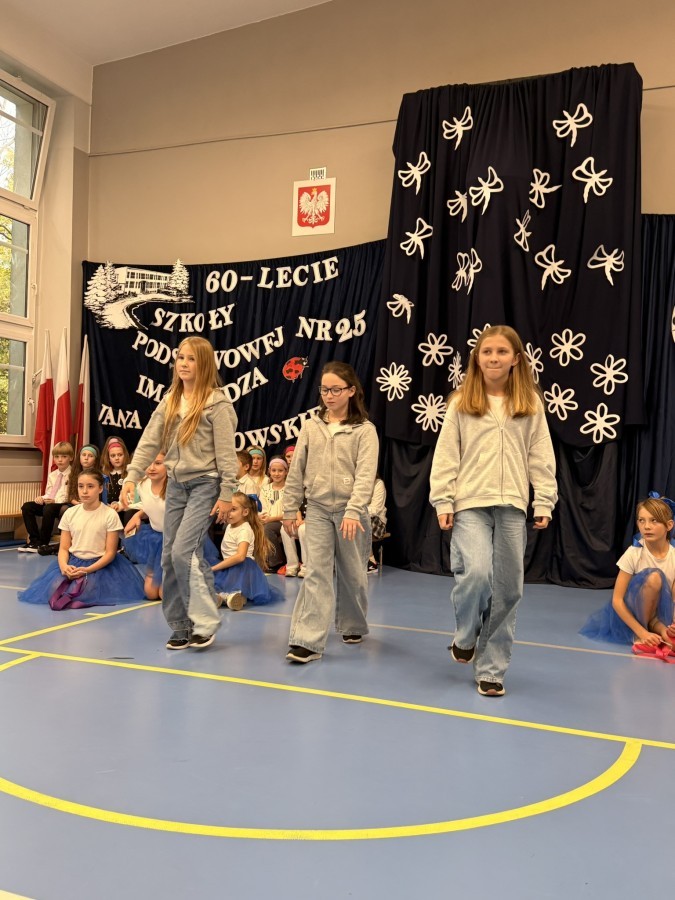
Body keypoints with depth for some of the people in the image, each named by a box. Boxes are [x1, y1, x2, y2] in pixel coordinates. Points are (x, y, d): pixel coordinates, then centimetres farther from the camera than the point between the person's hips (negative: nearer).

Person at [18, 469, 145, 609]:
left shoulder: (110, 514, -9)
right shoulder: (70, 513, 3)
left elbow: (110, 552, -9)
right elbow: (64, 548, 4)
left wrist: (87, 570, -22)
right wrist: (64, 566, -19)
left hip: (99, 564, -3)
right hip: (73, 562, 3)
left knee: (85, 591, -31)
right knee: (54, 589, -23)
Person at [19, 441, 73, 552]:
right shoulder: (52, 475, 18)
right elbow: (48, 493, 17)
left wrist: (55, 500, -22)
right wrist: (42, 498, -5)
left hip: (64, 505, -7)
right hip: (49, 503, 8)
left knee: (48, 509, -36)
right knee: (27, 507, -11)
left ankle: (43, 542, -22)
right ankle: (34, 539, -12)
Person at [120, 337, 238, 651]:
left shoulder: (217, 403, -9)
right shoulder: (169, 400, 9)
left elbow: (226, 452, -11)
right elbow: (149, 441, 5)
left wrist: (226, 494, -14)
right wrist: (132, 477, -5)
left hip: (205, 484, -7)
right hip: (176, 484, 7)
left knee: (184, 551, -16)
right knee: (170, 558, 6)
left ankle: (204, 621, -2)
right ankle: (182, 627, 17)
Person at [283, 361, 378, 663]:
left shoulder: (365, 430, -4)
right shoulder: (310, 426, 6)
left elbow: (365, 474, -14)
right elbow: (296, 471, 9)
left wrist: (353, 511, -25)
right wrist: (289, 509, 8)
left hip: (351, 512, -1)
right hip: (317, 510, 2)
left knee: (352, 574, 11)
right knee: (316, 573, -7)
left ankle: (352, 625, 34)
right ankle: (307, 640, -9)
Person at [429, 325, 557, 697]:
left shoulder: (530, 404, 8)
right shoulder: (461, 403, 4)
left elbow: (541, 456, 7)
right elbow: (445, 455, 2)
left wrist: (544, 502, 1)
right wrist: (443, 502, -4)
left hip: (512, 506, 2)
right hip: (470, 504, -2)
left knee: (507, 589, 3)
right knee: (477, 573, -20)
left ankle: (490, 669, 17)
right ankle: (465, 636, 12)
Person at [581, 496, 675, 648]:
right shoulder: (633, 554, -16)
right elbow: (617, 600, -16)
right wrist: (642, 632, -24)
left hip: (658, 614, 2)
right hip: (630, 611, -2)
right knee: (653, 577, -30)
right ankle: (637, 635, -16)